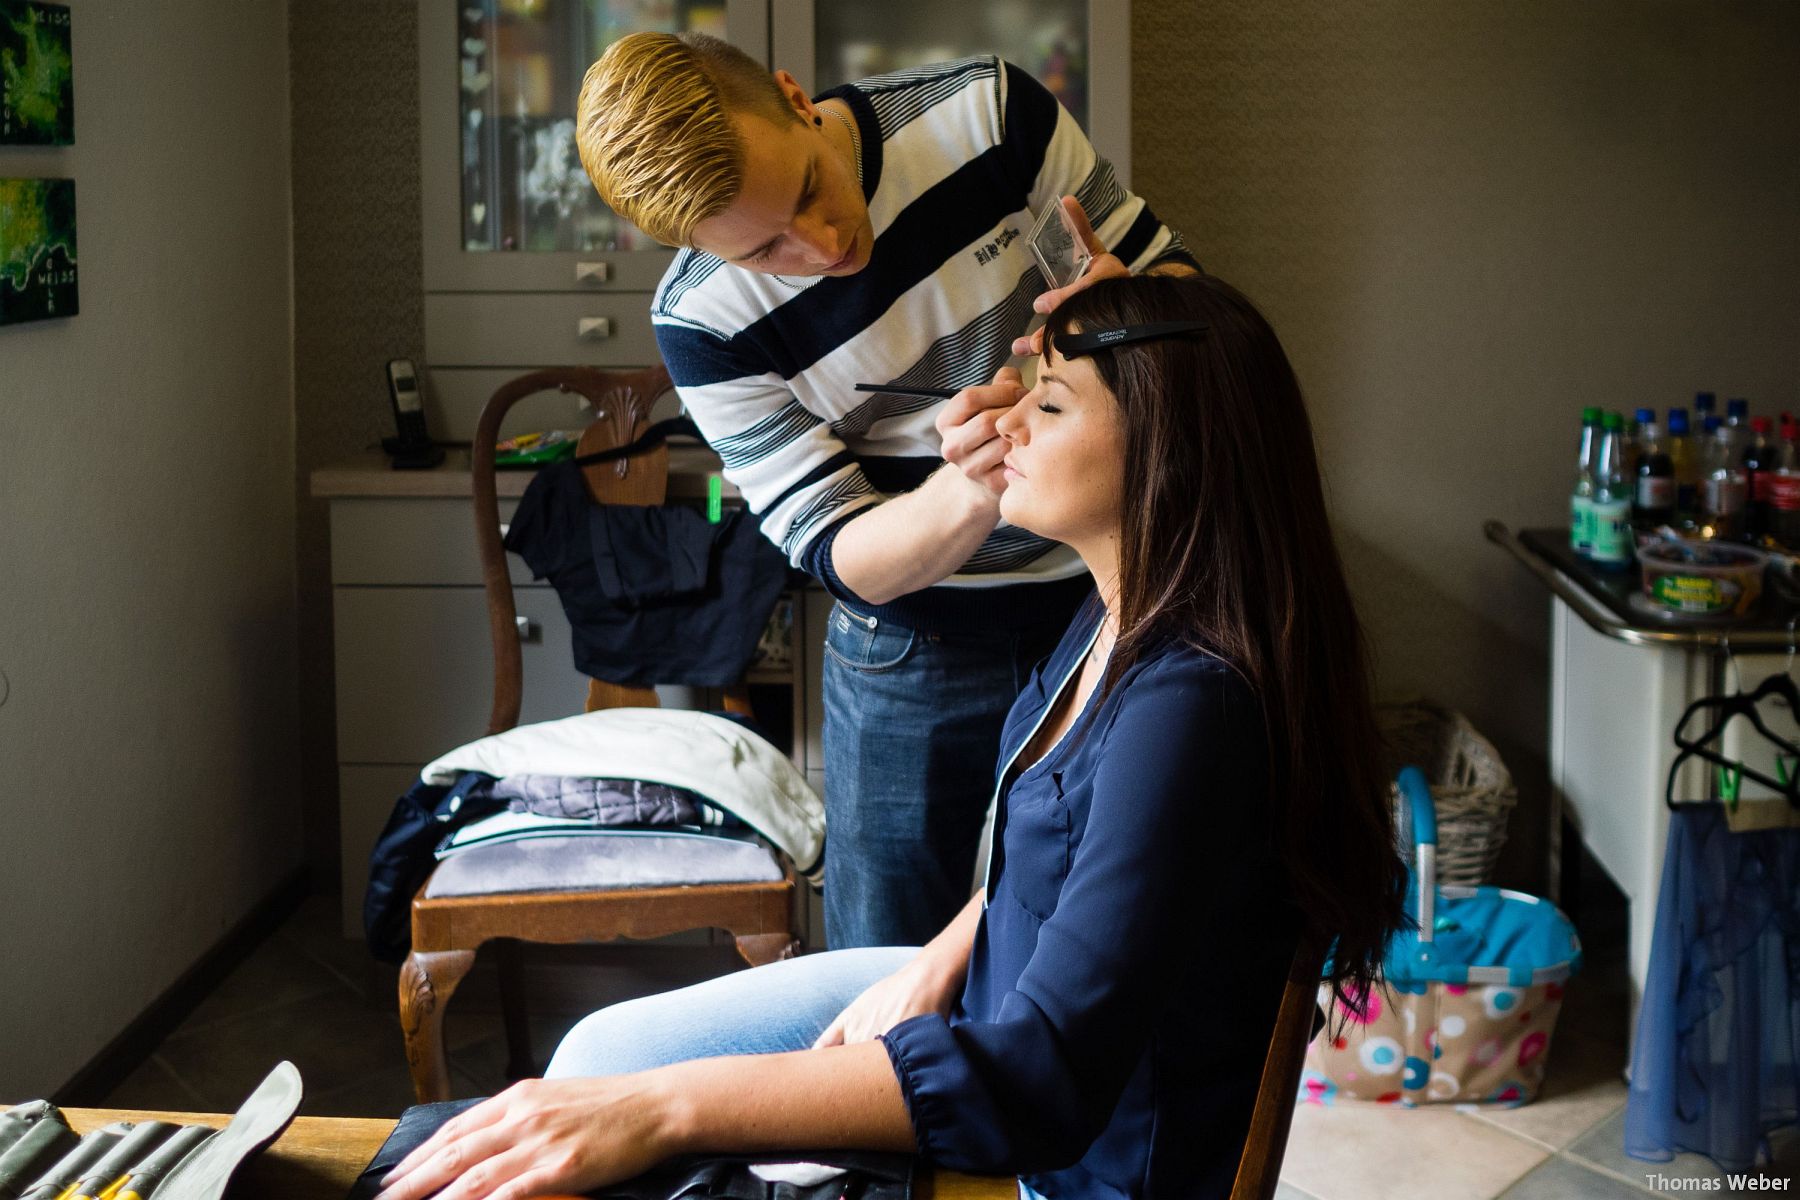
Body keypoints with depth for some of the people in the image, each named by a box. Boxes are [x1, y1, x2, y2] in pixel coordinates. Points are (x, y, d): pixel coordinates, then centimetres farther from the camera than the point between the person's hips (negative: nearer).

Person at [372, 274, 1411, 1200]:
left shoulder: (1189, 708, -33)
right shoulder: (1120, 618, -3)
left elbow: (1043, 1081, -39)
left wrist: (670, 1104, -43)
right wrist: (936, 965, -4)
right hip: (996, 995, 9)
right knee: (598, 1054, 7)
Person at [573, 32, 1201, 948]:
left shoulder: (988, 110, -15)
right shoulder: (702, 322, -16)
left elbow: (1170, 272, -3)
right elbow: (841, 554, -15)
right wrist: (972, 486, -36)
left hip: (1114, 596, 1)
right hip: (913, 649, -1)